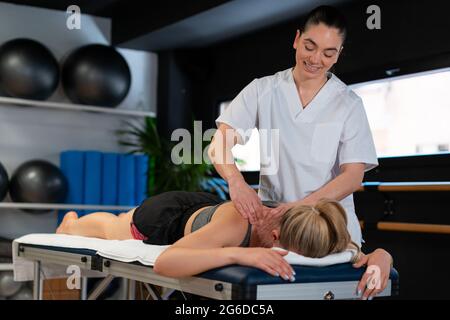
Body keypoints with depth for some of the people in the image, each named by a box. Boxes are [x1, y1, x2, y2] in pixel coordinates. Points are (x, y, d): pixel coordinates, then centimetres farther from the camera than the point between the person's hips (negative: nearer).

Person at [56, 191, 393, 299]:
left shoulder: (301, 228, -38)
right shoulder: (236, 223, -52)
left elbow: (364, 251, -26)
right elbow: (163, 262, -59)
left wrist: (377, 259, -51)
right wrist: (236, 253, -71)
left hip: (204, 208, 5)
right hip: (166, 217, -5)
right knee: (108, 229, 34)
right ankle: (72, 223, 69)